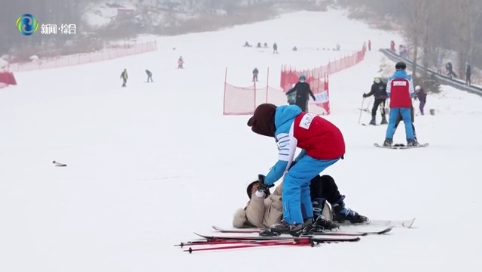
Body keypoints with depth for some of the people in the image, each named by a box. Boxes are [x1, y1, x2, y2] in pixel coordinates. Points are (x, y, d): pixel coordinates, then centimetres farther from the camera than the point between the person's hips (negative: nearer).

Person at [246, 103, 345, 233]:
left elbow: (284, 163, -7)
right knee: (300, 179, 20)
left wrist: (267, 180, 8)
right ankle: (306, 217, 26)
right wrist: (297, 162, 16)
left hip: (325, 150, -10)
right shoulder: (293, 117, 15)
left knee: (291, 180, -3)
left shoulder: (284, 131, -12)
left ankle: (293, 221, -3)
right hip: (335, 142, 10)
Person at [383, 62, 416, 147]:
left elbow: (388, 93, 3)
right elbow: (412, 93, 1)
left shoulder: (391, 79, 0)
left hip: (394, 104, 1)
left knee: (392, 122, 6)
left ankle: (388, 139, -4)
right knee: (408, 122, 5)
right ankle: (410, 140, -2)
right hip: (405, 104, -1)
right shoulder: (408, 79, -1)